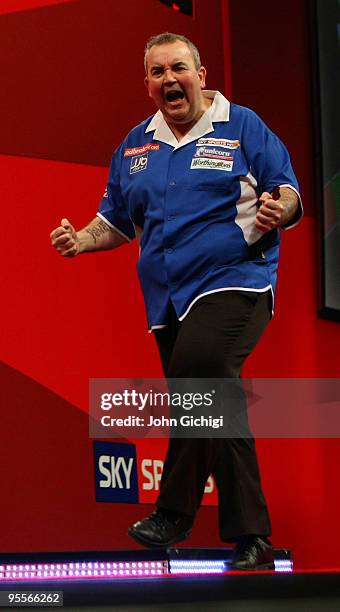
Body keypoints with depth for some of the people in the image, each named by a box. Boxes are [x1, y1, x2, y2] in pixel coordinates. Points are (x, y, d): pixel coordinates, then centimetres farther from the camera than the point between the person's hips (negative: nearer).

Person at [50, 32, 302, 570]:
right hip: (168, 298, 6)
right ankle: (249, 540, 8)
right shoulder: (135, 145, 18)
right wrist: (82, 239, 5)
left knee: (198, 371, -31)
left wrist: (278, 208, -23)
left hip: (233, 284, -6)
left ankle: (175, 513, -23)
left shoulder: (241, 127, 3)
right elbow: (118, 220, 24)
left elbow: (288, 193, 0)